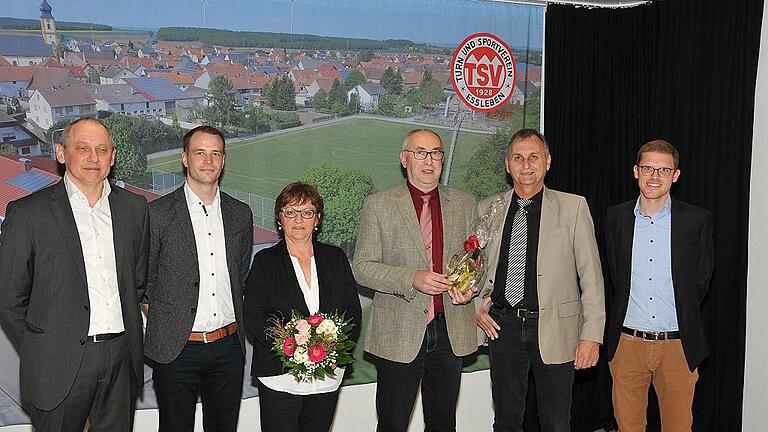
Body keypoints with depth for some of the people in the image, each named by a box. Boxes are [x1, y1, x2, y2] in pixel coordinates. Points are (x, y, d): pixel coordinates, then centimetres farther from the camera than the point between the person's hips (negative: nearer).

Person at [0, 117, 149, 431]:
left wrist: (130, 340, 11)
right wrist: (40, 357, 0)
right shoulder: (27, 213, -6)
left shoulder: (134, 207, 6)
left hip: (122, 360, 4)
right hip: (60, 367, -3)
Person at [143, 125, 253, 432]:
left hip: (229, 346, 3)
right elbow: (143, 279, 1)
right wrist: (161, 321, -1)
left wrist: (235, 323, 10)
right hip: (176, 349, -3)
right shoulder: (158, 213, -6)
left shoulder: (241, 214, 7)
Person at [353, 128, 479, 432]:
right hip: (400, 334, -3)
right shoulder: (379, 205, -1)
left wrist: (469, 287, -7)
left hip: (451, 332, 3)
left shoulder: (464, 204, 9)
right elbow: (362, 267, -4)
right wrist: (412, 279, -19)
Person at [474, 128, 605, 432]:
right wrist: (478, 304, 4)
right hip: (502, 325, 3)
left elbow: (591, 276, -3)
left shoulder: (573, 207, -1)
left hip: (554, 329, -2)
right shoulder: (488, 208, 7)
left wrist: (591, 336, -8)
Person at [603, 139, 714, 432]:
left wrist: (682, 316, 9)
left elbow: (701, 279, 6)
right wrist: (631, 311, 9)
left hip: (678, 345, -1)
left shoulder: (697, 220, -4)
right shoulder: (616, 217, 2)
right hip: (627, 342, 1)